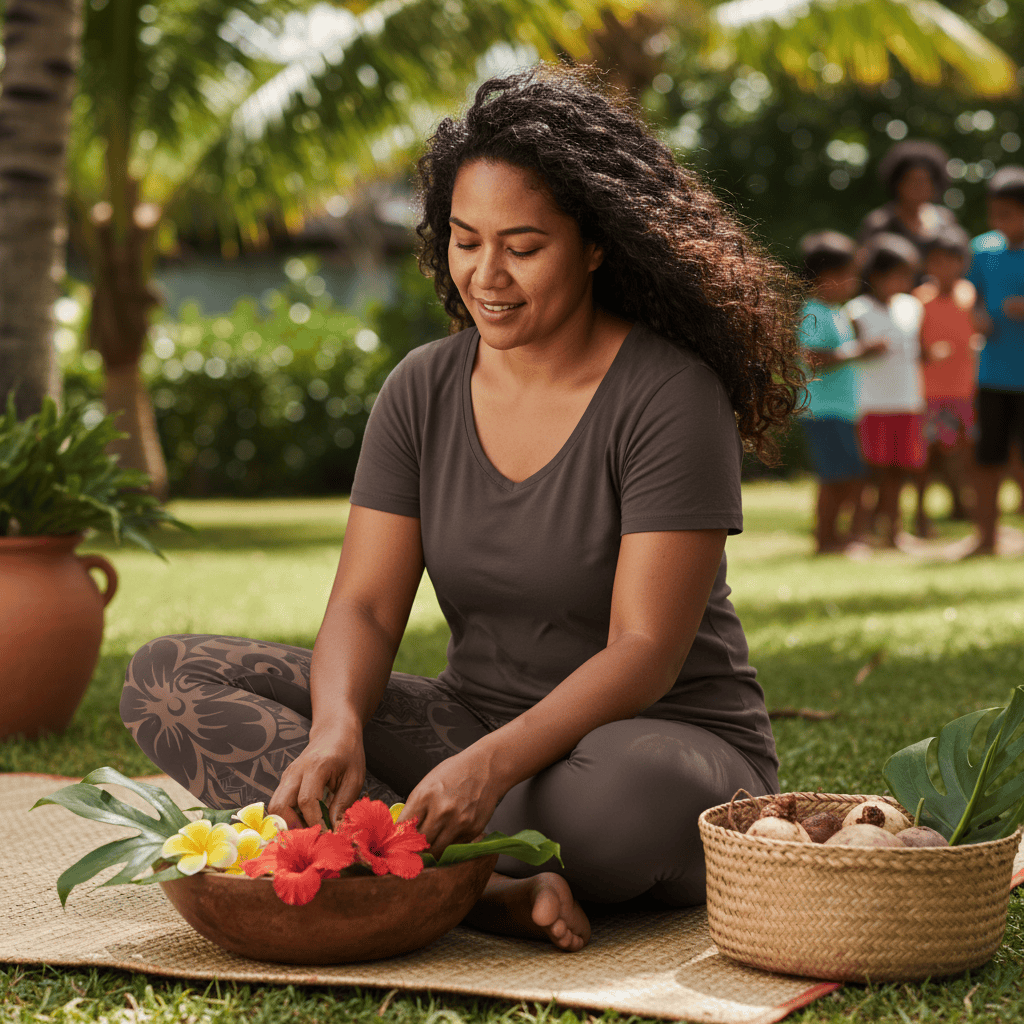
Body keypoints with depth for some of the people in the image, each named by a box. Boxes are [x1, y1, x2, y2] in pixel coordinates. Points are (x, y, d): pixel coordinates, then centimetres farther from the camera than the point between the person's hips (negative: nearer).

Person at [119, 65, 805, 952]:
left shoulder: (670, 396, -13)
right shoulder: (423, 389, 2)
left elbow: (645, 652, -19)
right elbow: (364, 605, -3)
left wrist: (493, 763, -34)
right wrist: (337, 728, -26)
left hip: (672, 740, -5)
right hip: (475, 729, 6)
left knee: (619, 789, -44)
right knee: (168, 678, -11)